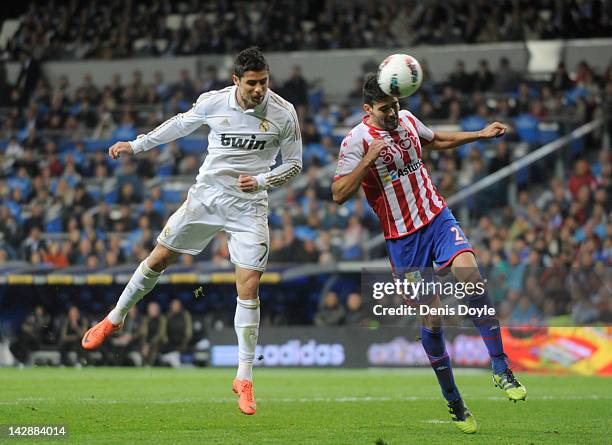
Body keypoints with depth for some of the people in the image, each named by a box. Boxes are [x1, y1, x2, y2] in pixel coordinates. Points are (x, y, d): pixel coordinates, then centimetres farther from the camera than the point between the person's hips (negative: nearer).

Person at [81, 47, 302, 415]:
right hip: (206, 194, 2)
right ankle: (115, 319, 33)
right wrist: (136, 145, 16)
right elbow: (182, 124, 13)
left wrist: (261, 181, -17)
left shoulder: (283, 113, -11)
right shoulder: (213, 102, -8)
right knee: (159, 259, 7)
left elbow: (294, 163, 0)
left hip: (248, 207, -2)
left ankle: (245, 378, -1)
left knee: (249, 288, -10)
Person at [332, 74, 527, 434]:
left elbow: (436, 141, 26)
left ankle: (501, 369, -15)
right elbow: (339, 194, -18)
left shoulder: (407, 120, 6)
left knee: (469, 273, -23)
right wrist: (368, 160, -27)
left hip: (438, 218, 4)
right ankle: (454, 402, 13)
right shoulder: (356, 142, -12)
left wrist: (481, 134, 20)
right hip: (403, 238, -4)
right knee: (432, 319, -3)